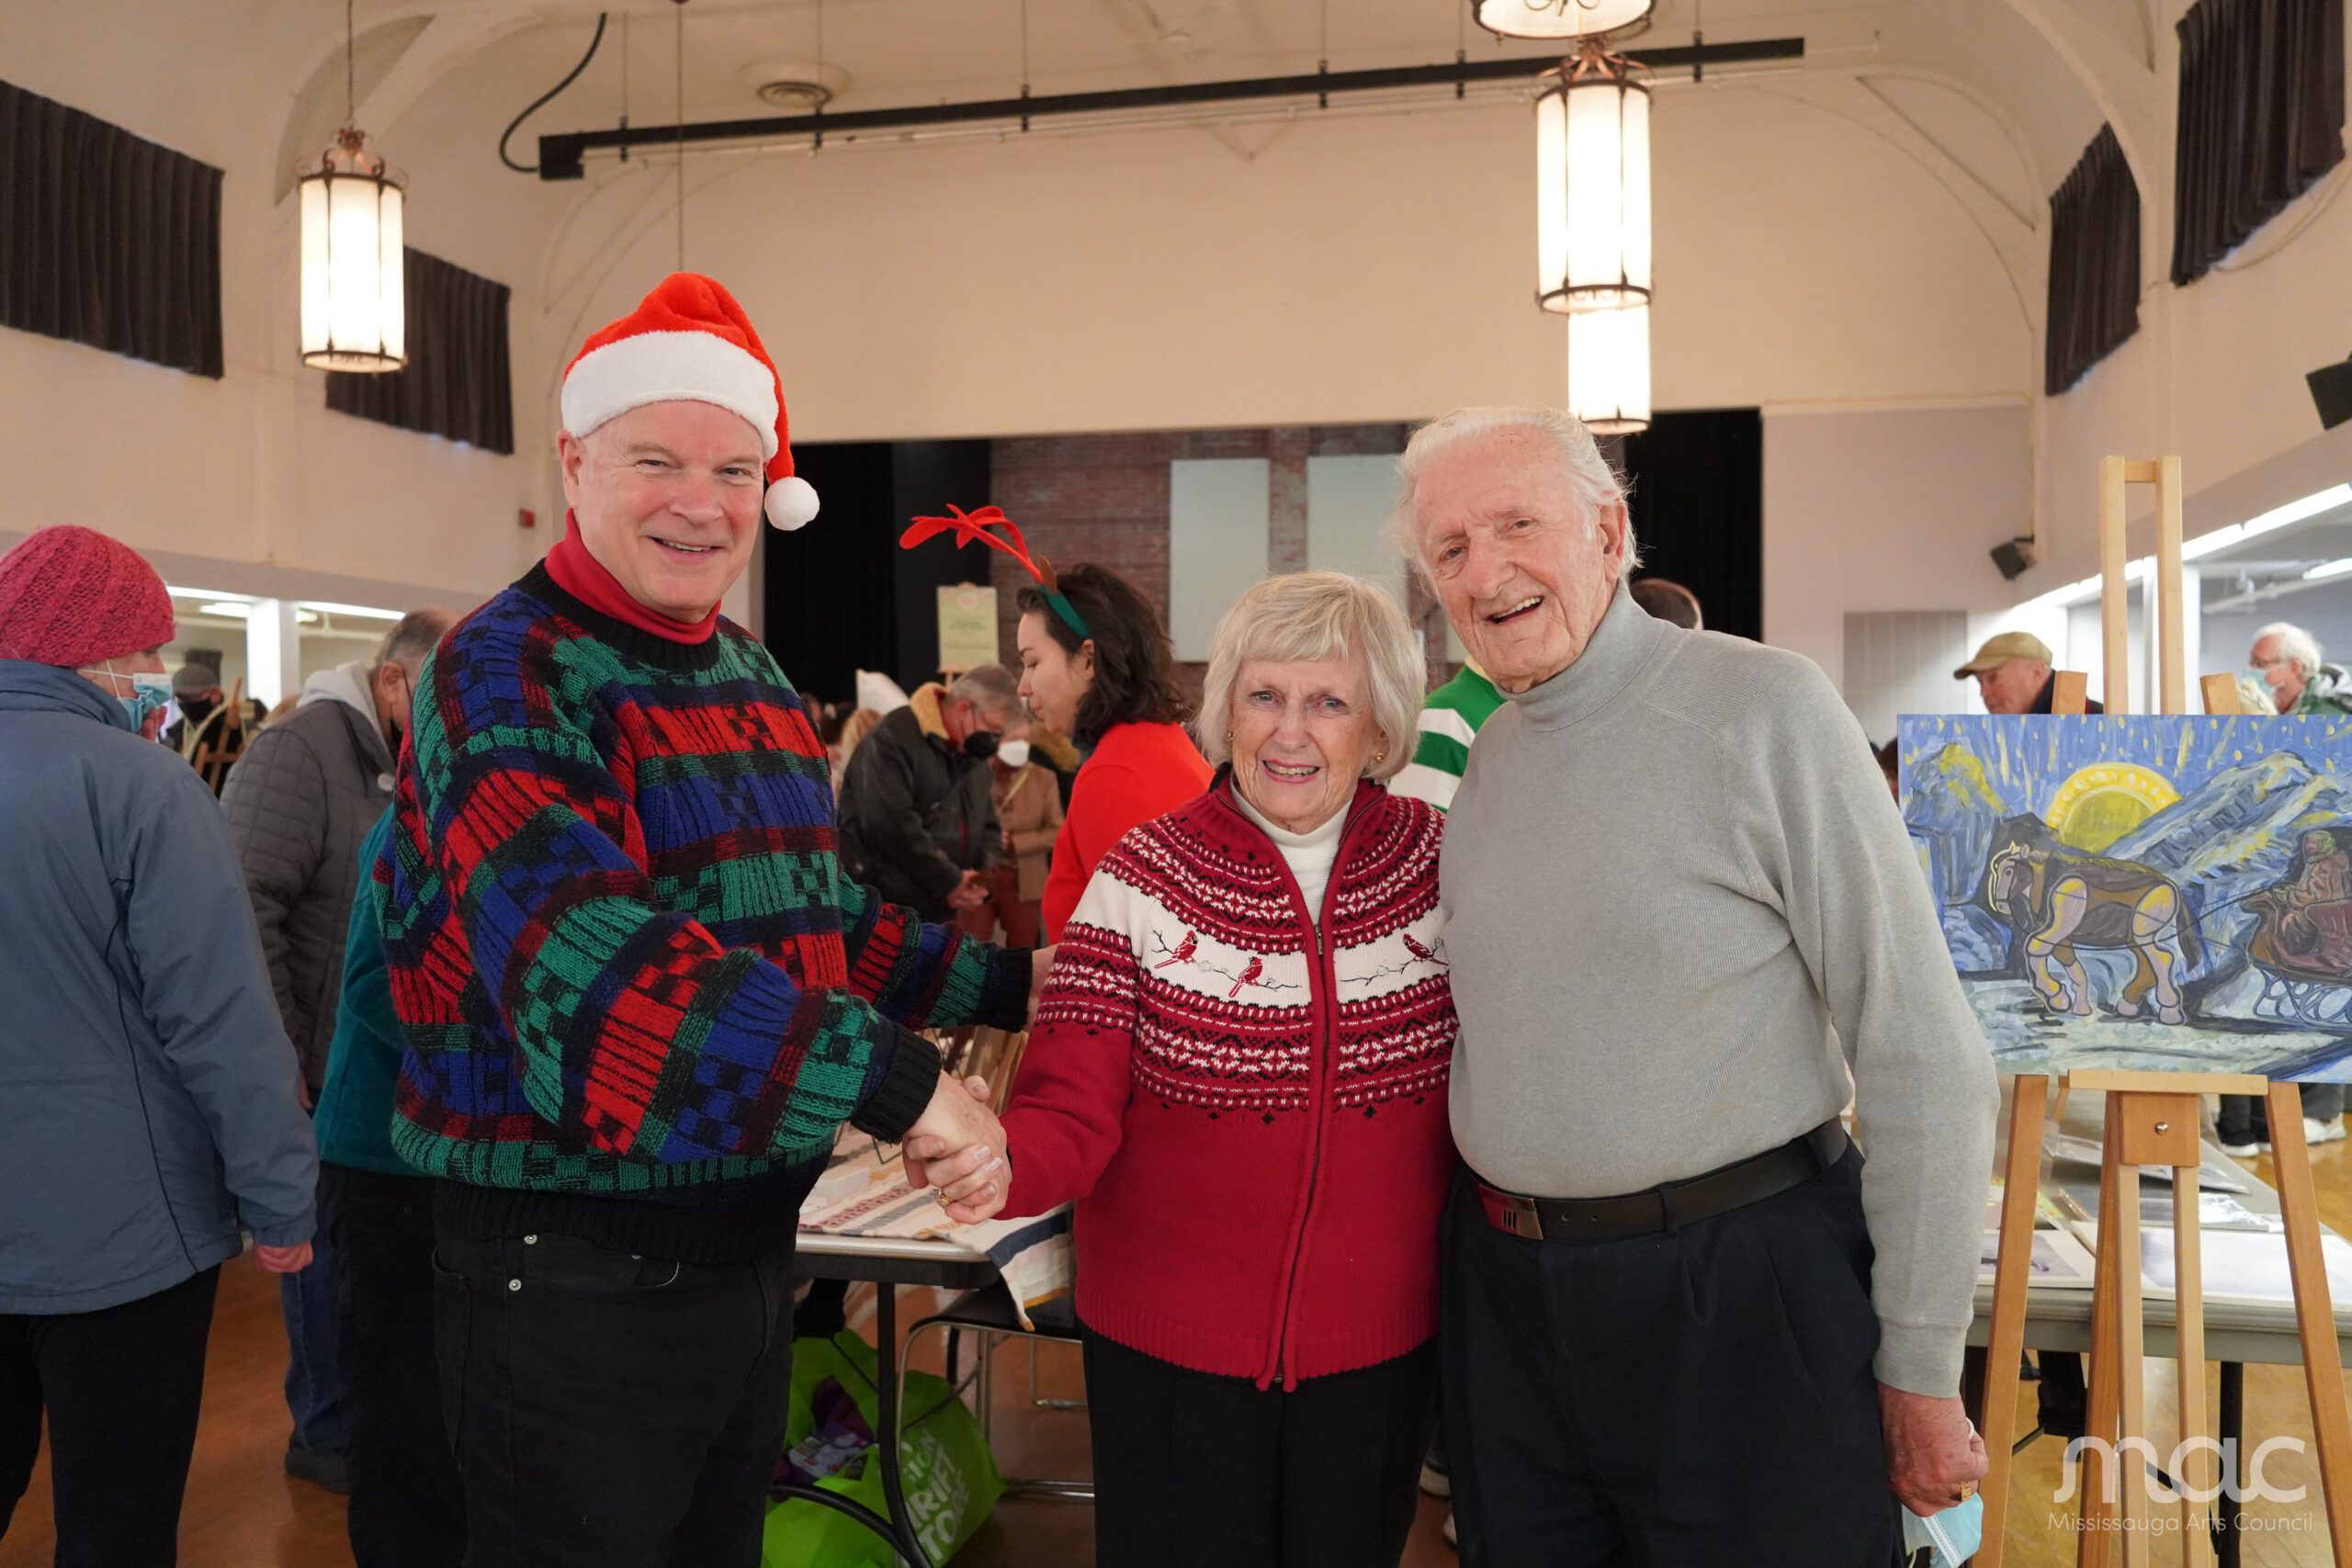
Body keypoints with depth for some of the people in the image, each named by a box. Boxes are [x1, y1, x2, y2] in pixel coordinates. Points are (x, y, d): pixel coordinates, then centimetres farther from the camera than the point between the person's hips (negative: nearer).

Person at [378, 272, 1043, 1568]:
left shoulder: (753, 676, 10)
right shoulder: (507, 676, -17)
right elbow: (591, 973, -32)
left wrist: (1008, 981, 15)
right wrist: (892, 1080, -37)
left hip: (751, 1250, 8)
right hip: (571, 1275, -8)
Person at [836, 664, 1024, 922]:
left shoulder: (973, 756, 14)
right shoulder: (893, 739, -14)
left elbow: (987, 826, 19)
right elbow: (889, 822, -25)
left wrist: (985, 876, -4)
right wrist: (949, 880, -19)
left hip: (939, 912, 8)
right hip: (879, 908, -8)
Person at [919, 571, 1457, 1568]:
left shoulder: (1440, 862, -5)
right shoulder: (1143, 880, -11)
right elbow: (1073, 1115, -14)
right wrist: (1001, 1160, -35)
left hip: (1380, 1343, 2)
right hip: (1166, 1349, -2)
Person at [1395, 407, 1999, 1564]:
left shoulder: (1764, 709, -13)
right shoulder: (1481, 754, 6)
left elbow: (1922, 1058, -13)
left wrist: (1922, 1367, -11)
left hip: (1737, 1294, -5)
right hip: (1507, 1290, 6)